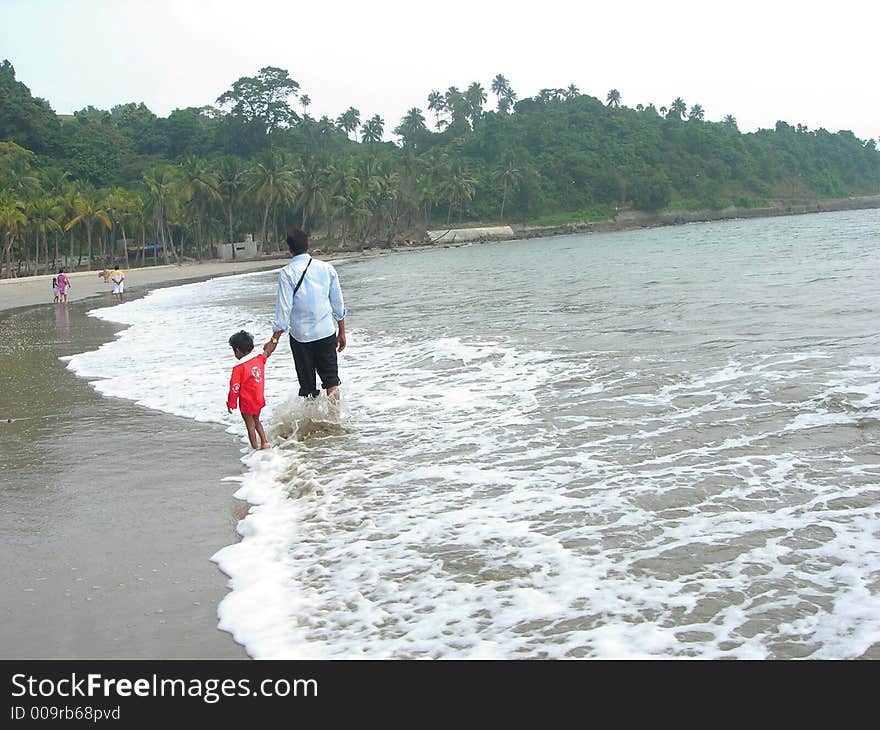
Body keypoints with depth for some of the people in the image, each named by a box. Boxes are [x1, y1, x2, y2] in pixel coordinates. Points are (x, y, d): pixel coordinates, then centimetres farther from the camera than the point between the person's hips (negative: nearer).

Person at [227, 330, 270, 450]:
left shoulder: (239, 368, -21)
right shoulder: (259, 359, -5)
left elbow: (235, 388, -18)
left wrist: (231, 404, -8)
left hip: (246, 402, -7)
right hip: (259, 399, 7)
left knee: (250, 425, 7)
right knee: (256, 421, 25)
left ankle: (254, 448, 14)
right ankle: (265, 442, 22)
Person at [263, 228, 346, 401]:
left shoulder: (287, 273, -10)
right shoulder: (326, 268, 1)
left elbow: (284, 308, -13)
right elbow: (338, 304, 6)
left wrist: (274, 340, -8)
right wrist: (342, 332, 16)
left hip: (301, 334, -2)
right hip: (326, 332, 2)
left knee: (307, 383, 9)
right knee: (331, 378, 11)